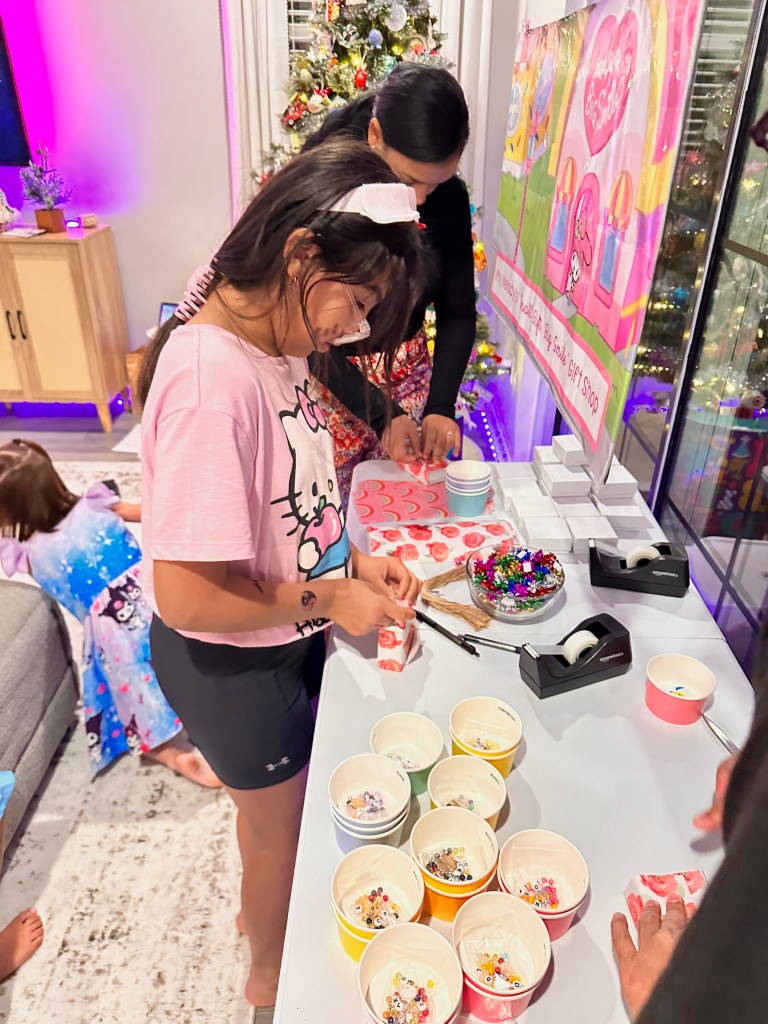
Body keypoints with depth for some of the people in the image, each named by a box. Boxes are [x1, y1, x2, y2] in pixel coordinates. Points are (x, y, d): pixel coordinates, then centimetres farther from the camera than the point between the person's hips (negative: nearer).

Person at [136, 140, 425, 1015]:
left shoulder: (274, 342, -5)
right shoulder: (211, 381, -33)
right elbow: (187, 596, -30)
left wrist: (349, 561, -4)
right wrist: (325, 599, -19)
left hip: (284, 637, 8)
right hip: (233, 660, -7)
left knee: (277, 806, 31)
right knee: (281, 826, 20)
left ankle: (262, 908, 63)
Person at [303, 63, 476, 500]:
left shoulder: (450, 197, -8)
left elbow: (458, 312, -1)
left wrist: (441, 406, -14)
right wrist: (380, 414, -23)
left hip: (407, 373, 3)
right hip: (328, 377, -3)